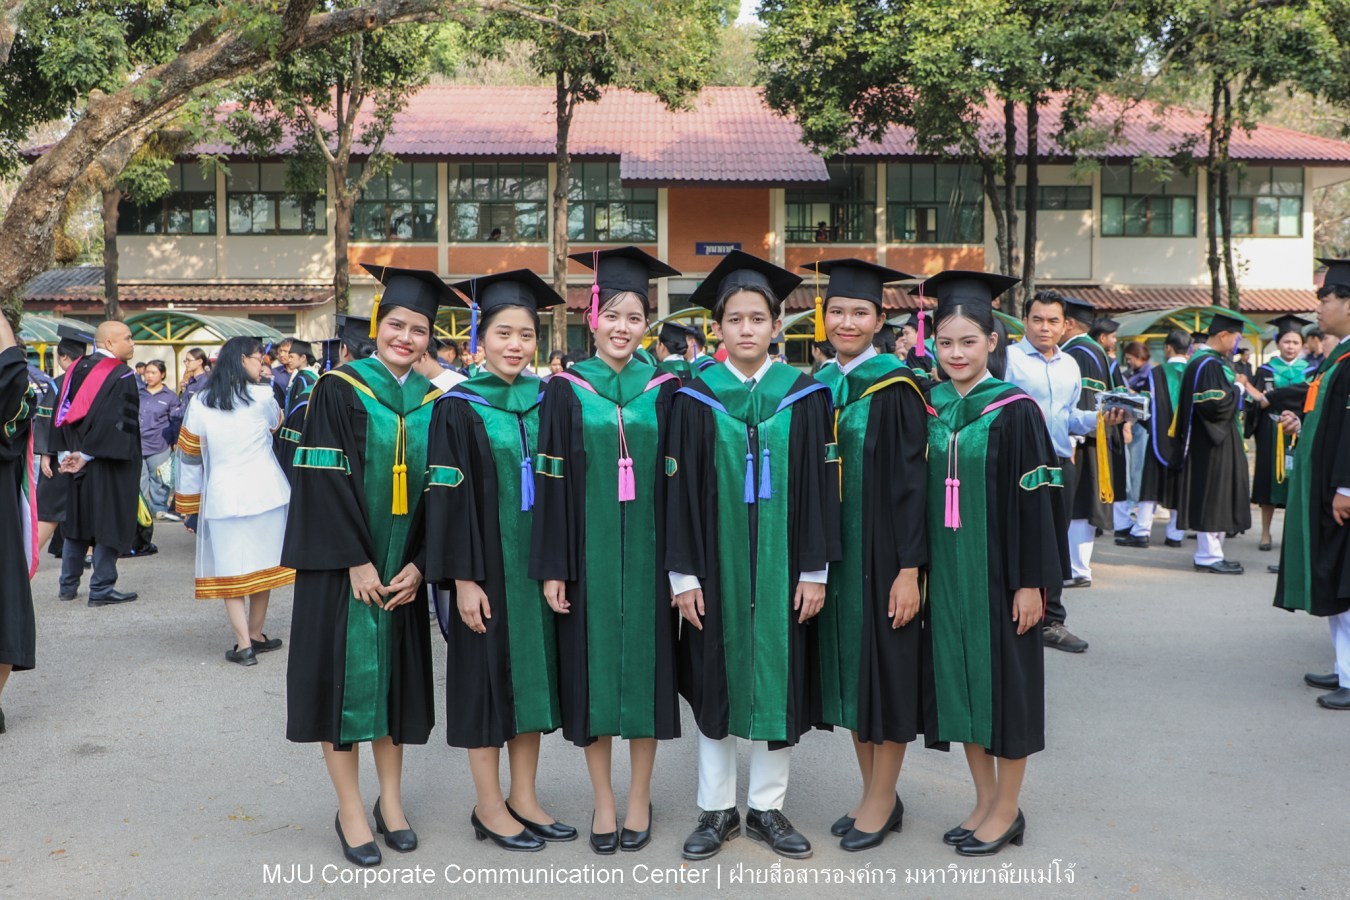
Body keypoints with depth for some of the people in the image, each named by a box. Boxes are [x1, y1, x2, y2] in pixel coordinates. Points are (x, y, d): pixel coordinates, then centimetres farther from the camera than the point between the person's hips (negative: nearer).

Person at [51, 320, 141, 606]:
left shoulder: (77, 369, 8)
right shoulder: (122, 374, -12)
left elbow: (61, 413, 6)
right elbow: (117, 420, -20)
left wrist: (65, 453, 2)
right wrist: (87, 455, -14)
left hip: (75, 460, 7)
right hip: (108, 463, -7)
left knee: (77, 519, 16)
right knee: (108, 523, 0)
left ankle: (69, 585, 23)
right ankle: (101, 589, 3)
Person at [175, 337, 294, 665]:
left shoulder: (200, 403, 1)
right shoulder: (262, 396, -6)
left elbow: (189, 457, 6)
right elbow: (276, 424, 15)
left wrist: (190, 508, 14)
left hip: (221, 495, 1)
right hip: (264, 491, -1)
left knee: (230, 570, 4)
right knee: (262, 564, 11)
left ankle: (244, 644, 0)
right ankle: (255, 635, 20)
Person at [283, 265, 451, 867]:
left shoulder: (433, 402, 6)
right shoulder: (339, 389, -7)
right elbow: (327, 480, -13)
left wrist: (417, 565, -5)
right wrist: (357, 562, -17)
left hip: (402, 568, 4)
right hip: (342, 564, -4)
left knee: (394, 675, 10)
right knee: (344, 675, 1)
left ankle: (390, 800, 22)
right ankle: (351, 810, 12)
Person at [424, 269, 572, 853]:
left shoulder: (546, 404, 7)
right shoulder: (459, 409, -7)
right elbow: (449, 499, -11)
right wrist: (463, 579, -16)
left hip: (537, 565, 5)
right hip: (486, 569, -5)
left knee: (533, 671, 11)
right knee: (488, 676, 3)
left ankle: (523, 798, 23)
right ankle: (489, 808, 16)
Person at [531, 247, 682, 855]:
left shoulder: (663, 391, 4)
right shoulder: (566, 391, 2)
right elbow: (552, 483, 0)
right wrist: (552, 568, -5)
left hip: (645, 554, 1)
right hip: (588, 556, 0)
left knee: (645, 665, 6)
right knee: (592, 670, 5)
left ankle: (639, 798, 21)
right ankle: (603, 800, 20)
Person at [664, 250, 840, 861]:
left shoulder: (803, 397, 1)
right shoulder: (696, 398, 0)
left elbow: (819, 485, 1)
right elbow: (681, 489, -1)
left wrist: (814, 570, -4)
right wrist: (683, 575, -6)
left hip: (780, 563, 1)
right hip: (717, 564, 0)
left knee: (779, 678, 6)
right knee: (716, 680, 7)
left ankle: (768, 807, 22)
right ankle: (717, 810, 21)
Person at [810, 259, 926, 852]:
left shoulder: (895, 388, -10)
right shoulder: (818, 385, 8)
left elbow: (912, 481, -13)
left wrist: (909, 568, -18)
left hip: (881, 552, -6)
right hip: (831, 552, 6)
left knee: (885, 667, 2)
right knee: (847, 666, 12)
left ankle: (883, 800, 16)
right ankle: (875, 795, 25)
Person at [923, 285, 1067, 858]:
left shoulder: (1015, 412, -9)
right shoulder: (929, 410, 6)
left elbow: (1036, 500, -11)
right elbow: (918, 494, 11)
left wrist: (1032, 581, -14)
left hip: (998, 570, -5)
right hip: (946, 572, 5)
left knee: (1002, 678, 3)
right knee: (957, 678, 10)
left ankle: (1007, 810, 17)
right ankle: (985, 800, 25)